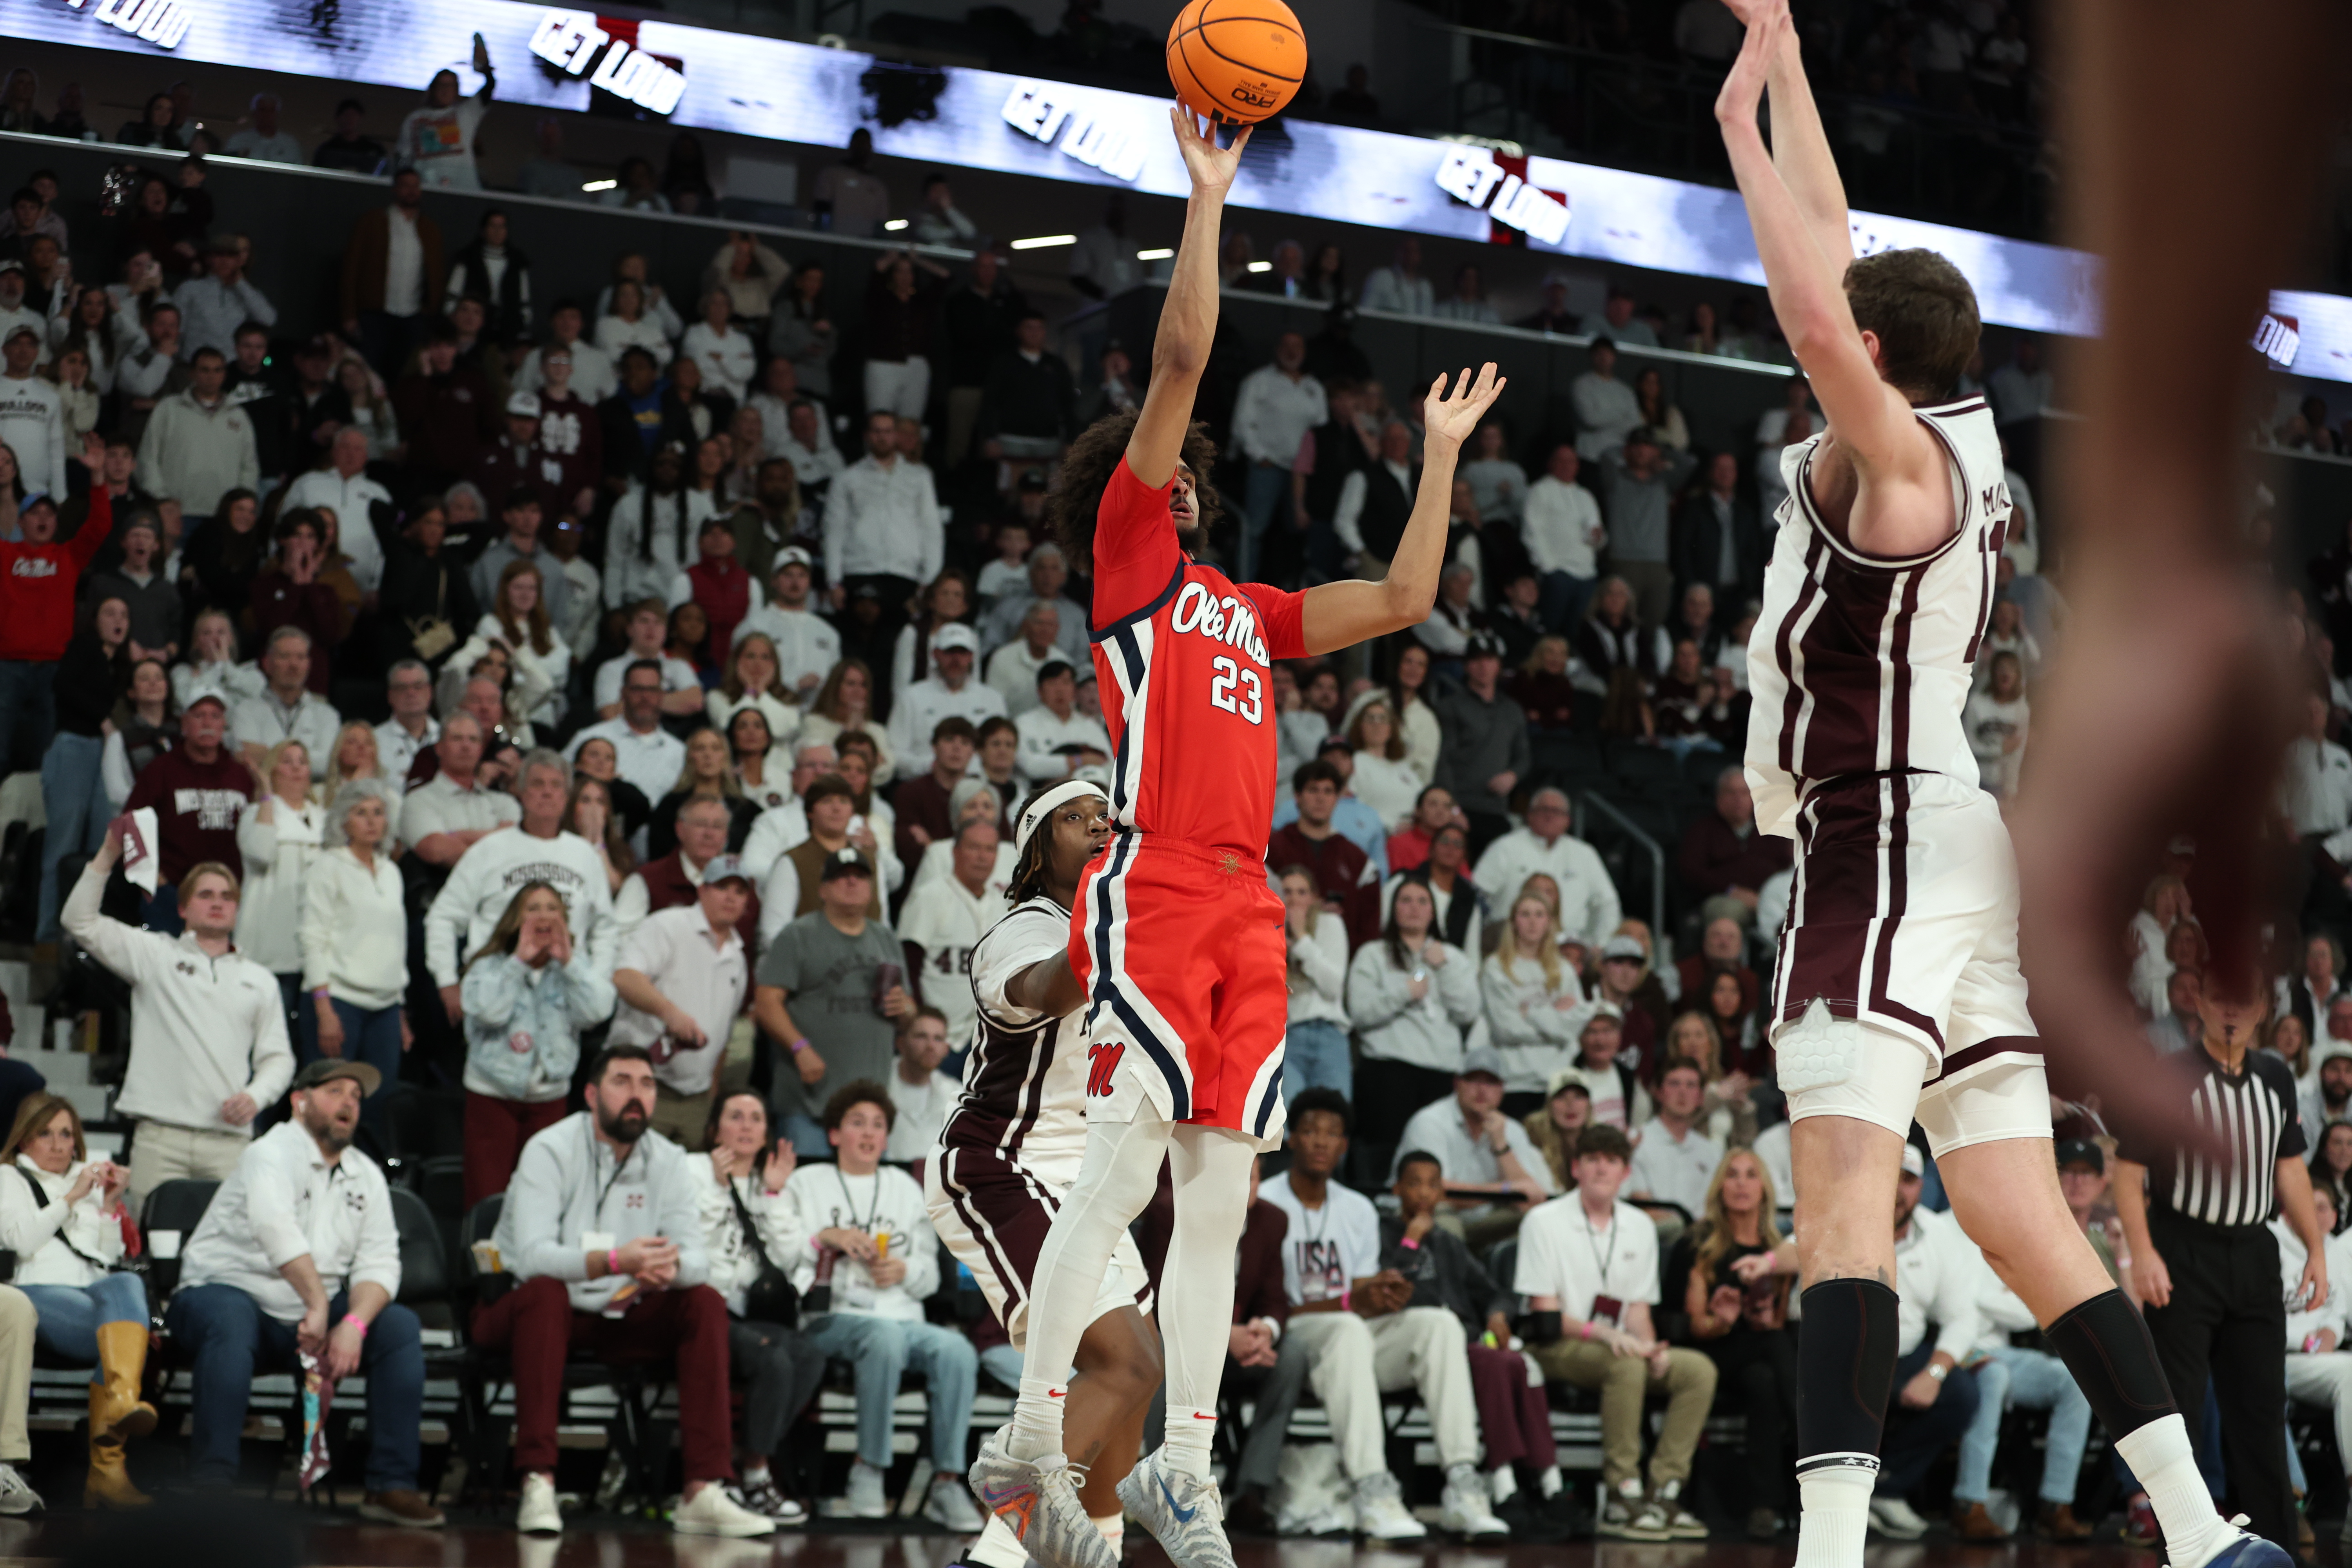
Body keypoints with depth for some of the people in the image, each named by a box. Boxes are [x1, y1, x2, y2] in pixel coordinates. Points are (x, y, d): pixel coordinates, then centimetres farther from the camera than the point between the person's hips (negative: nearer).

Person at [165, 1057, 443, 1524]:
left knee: (400, 1325, -13)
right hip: (227, 1291, -6)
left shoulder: (366, 1176, 12)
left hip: (315, 1317, 6)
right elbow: (277, 1228, -31)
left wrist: (354, 1324, -20)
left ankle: (391, 1486, -13)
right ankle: (211, 1485, -37)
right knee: (230, 1318, -39)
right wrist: (318, 1305, -41)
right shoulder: (273, 1153, -10)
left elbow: (379, 1263, 0)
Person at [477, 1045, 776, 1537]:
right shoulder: (550, 1151, -14)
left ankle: (704, 1490, -25)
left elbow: (696, 1255, -11)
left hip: (616, 1316, 5)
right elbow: (532, 1257, -27)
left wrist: (673, 1267, -37)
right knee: (545, 1292, -37)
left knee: (705, 1302, -16)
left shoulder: (670, 1162, 2)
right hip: (518, 1310, -5)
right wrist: (614, 1262, -43)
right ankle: (538, 1485, -42)